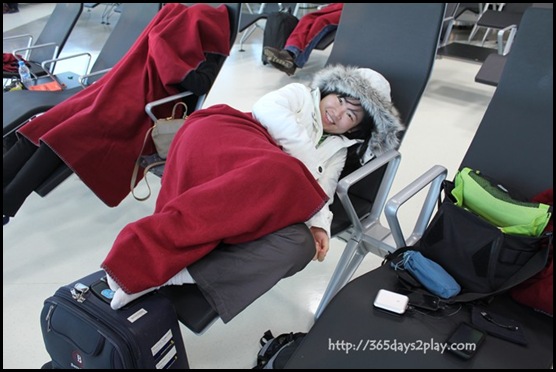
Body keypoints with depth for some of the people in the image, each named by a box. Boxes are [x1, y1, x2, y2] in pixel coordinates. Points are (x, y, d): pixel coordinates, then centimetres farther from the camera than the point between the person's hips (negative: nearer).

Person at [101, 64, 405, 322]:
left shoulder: (337, 150, 28)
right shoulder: (300, 94, 23)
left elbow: (320, 193, 11)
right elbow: (268, 108, 1)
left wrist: (319, 223, -11)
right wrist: (307, 168, 0)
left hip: (254, 203, 4)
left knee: (300, 245, -28)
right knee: (285, 176, -36)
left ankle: (161, 274, -33)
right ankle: (145, 251, -37)